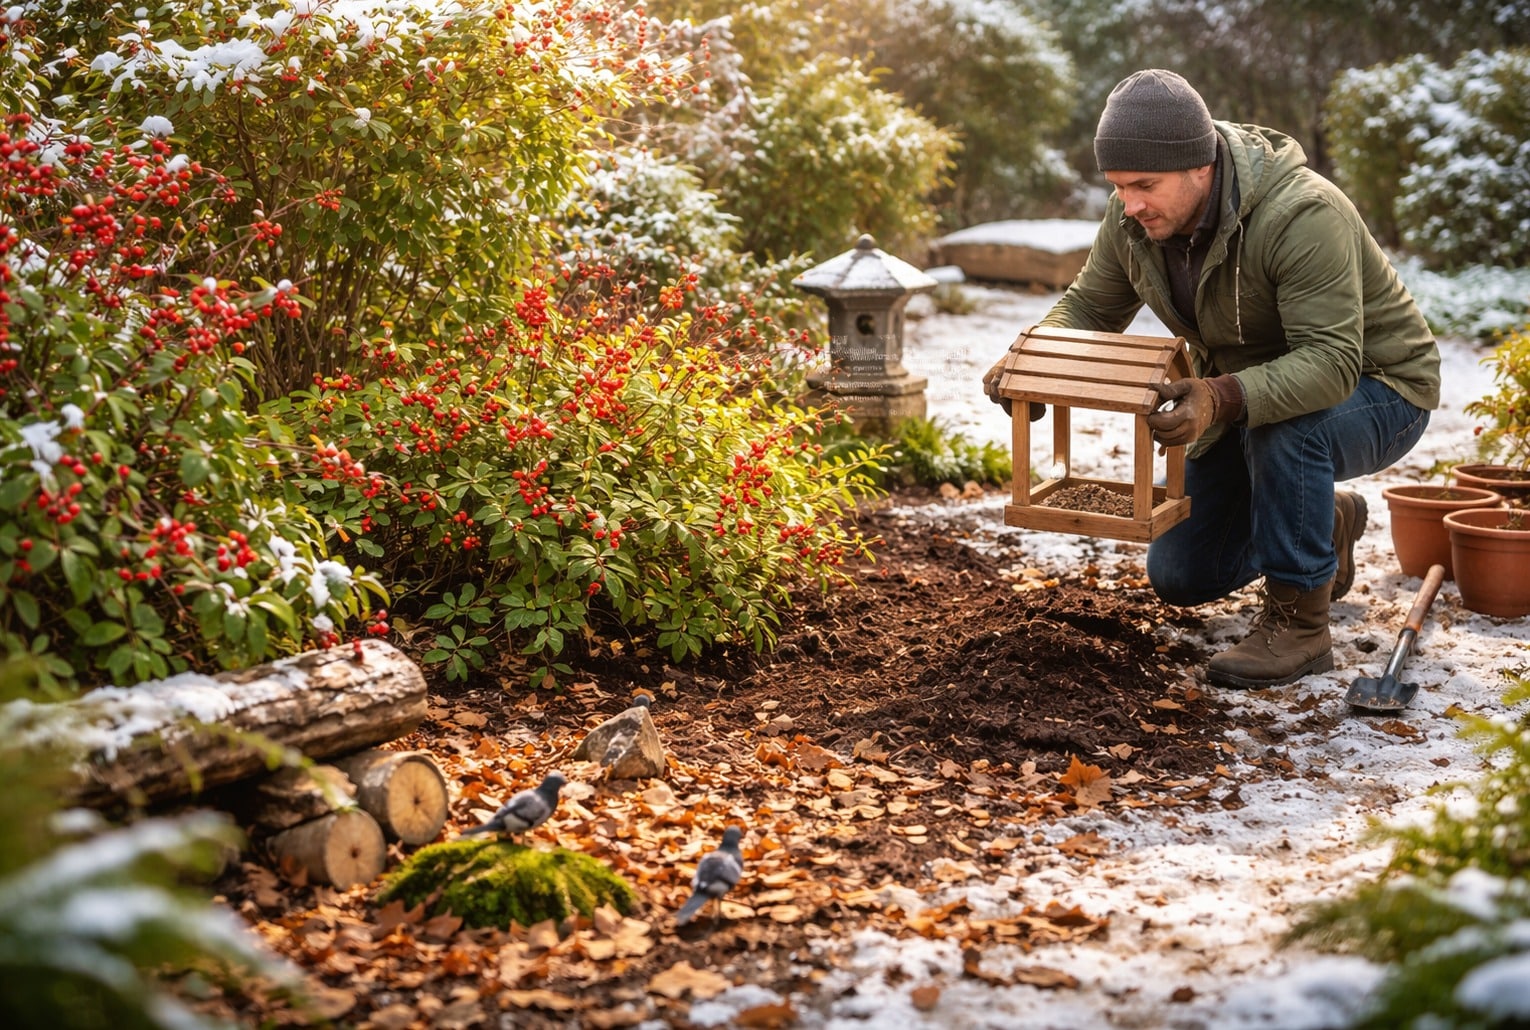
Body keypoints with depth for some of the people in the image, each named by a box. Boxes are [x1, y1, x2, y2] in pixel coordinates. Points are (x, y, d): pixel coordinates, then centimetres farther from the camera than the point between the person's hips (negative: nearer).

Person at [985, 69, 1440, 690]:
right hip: (1245, 397, 7)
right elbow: (1089, 307, -1)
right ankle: (1328, 524, 31)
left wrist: (1222, 400, -57)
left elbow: (1331, 362, -41)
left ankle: (1299, 623, -23)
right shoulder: (1132, 218, -14)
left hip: (1372, 390, -7)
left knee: (1284, 424, -41)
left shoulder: (1302, 216, -35)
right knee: (1180, 579, 7)